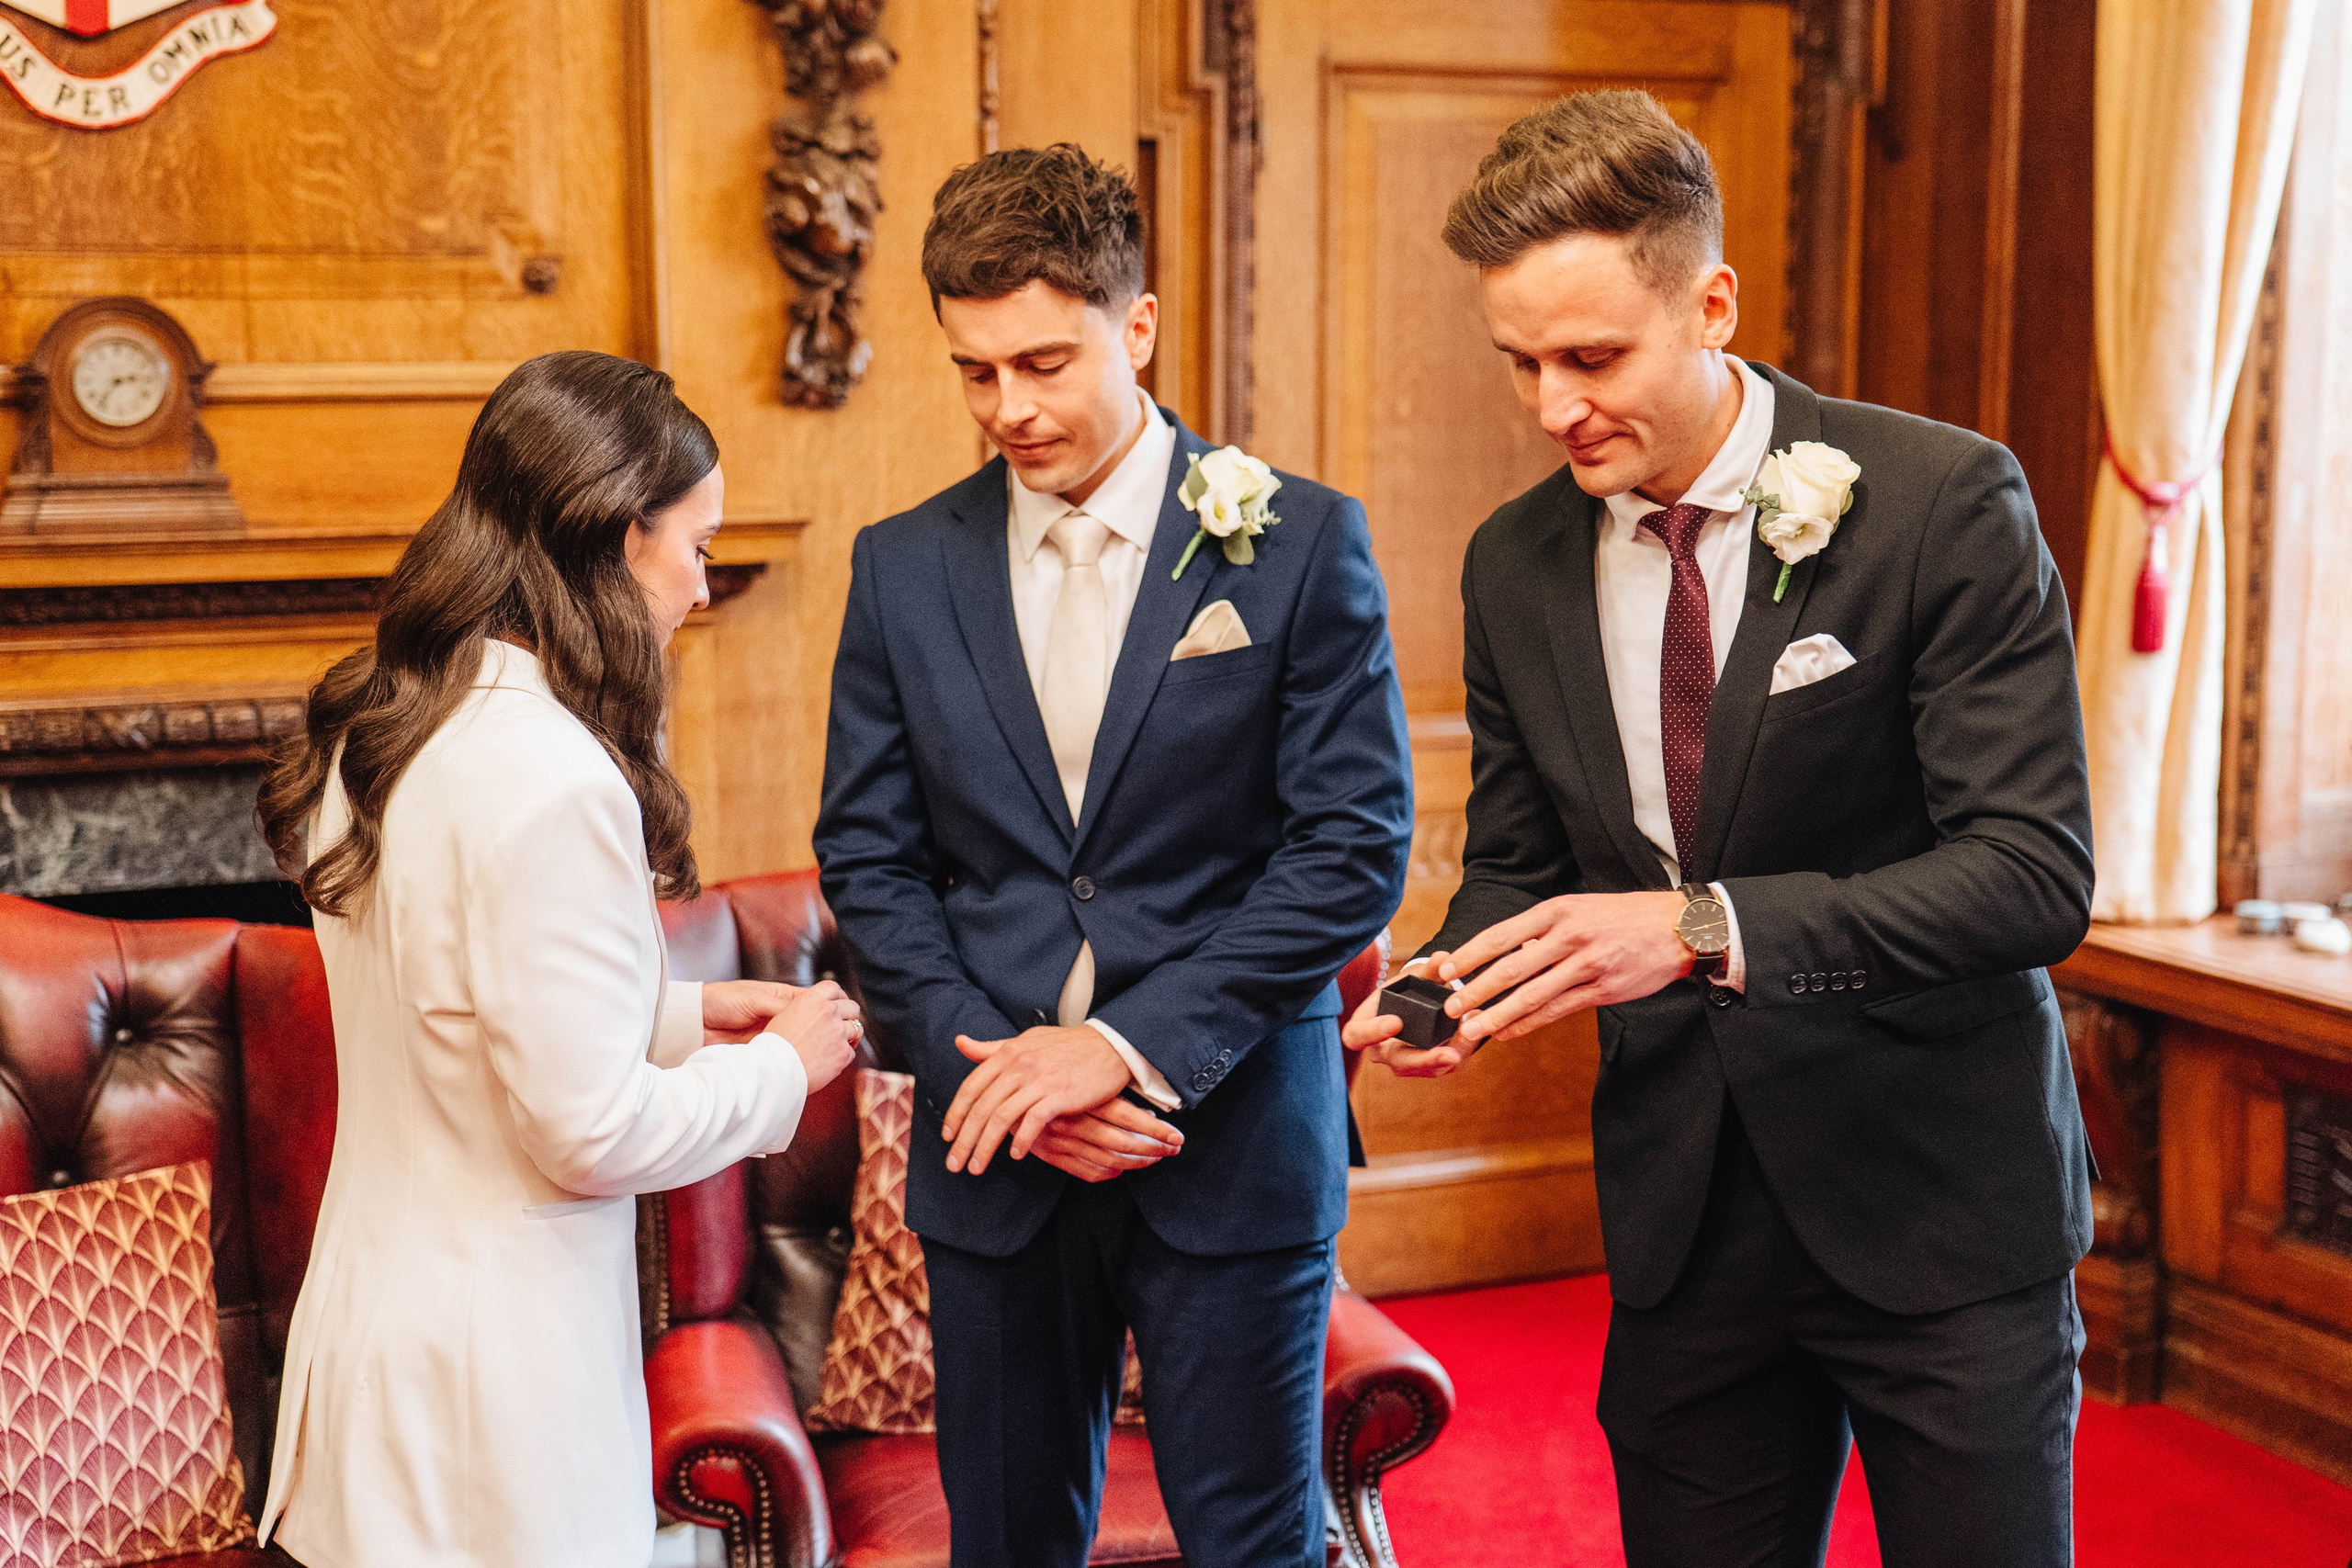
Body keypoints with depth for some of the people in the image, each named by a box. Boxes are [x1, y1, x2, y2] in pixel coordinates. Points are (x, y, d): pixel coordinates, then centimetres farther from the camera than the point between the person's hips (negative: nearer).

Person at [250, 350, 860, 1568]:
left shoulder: (377, 730, 4)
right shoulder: (551, 779, -24)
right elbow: (592, 1134, -20)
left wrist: (680, 1014, 11)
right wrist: (780, 1068, -5)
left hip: (370, 1308, 9)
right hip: (490, 1363, -9)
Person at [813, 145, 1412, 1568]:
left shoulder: (1301, 544, -5)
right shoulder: (905, 568, 5)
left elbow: (1355, 849, -9)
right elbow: (867, 859, 5)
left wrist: (1132, 1045, -16)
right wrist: (992, 1065, -9)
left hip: (1232, 1144, -2)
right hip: (996, 1160, 3)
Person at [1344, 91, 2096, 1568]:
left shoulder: (1942, 501, -14)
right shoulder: (1517, 565, 2)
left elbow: (2036, 874, -19)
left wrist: (1704, 926, -30)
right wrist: (1452, 978, -12)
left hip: (1938, 1205, -4)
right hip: (1684, 1212, 4)